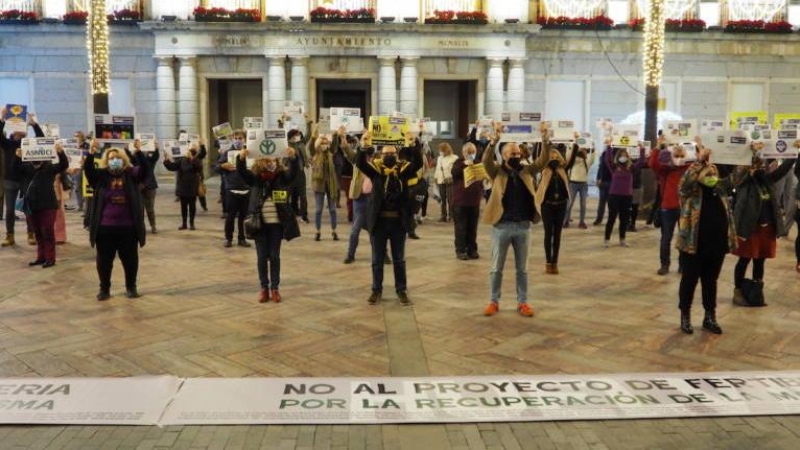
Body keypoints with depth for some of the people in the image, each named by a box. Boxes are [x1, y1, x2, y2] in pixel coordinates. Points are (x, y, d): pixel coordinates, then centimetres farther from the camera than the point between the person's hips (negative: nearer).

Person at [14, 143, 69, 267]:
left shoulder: (49, 167, -7)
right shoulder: (28, 168, 7)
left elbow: (64, 165, -16)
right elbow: (16, 168, 4)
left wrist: (60, 153, -34)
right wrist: (18, 158, -15)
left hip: (48, 205, -6)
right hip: (33, 206, 6)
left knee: (48, 232, -3)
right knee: (38, 233, 13)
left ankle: (50, 258, 3)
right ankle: (41, 257, 22)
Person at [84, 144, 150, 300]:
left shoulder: (131, 174, 2)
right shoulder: (100, 175, 3)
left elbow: (145, 169, -13)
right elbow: (88, 170, -13)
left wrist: (138, 152, -26)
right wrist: (91, 153, -27)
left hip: (128, 227, 0)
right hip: (105, 227, 1)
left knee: (130, 259, 9)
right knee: (104, 259, 8)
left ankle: (131, 287, 24)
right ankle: (104, 289, 22)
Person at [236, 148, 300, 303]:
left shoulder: (282, 178, -3)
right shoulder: (254, 179, 0)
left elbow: (294, 170, -17)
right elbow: (241, 171, -13)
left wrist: (293, 157, -36)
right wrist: (241, 158, -32)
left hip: (276, 224, 0)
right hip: (259, 224, 1)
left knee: (274, 256, 6)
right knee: (261, 257, 6)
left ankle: (275, 288, 15)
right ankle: (264, 288, 16)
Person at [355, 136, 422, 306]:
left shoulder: (403, 169, 3)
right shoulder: (376, 168, 1)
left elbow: (417, 163, -13)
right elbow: (360, 163, -16)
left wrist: (416, 144, -28)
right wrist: (363, 147, -34)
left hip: (398, 221, 0)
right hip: (378, 221, 0)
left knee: (399, 259, 11)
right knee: (377, 259, 11)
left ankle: (402, 290, 21)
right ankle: (376, 290, 23)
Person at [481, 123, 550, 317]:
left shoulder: (527, 171, 7)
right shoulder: (497, 171, -1)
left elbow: (543, 161, -5)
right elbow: (486, 160, -19)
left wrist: (545, 140, -20)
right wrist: (494, 140, -33)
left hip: (523, 226, 2)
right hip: (501, 226, -2)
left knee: (522, 268, 10)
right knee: (496, 268, 7)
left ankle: (522, 302, 21)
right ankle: (494, 301, 18)